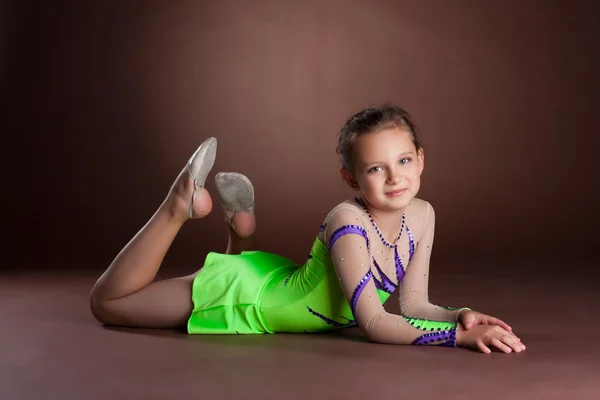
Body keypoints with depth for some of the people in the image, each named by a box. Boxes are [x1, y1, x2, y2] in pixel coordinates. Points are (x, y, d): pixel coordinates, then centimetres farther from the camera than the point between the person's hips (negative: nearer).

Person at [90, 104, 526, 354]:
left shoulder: (422, 215, -15)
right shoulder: (347, 222, -36)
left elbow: (413, 303, -10)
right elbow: (374, 323, -38)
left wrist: (461, 315, -29)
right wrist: (461, 335, -45)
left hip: (284, 282, 7)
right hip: (244, 298, -7)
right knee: (107, 302, 4)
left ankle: (241, 220, 34)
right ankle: (182, 206, 8)